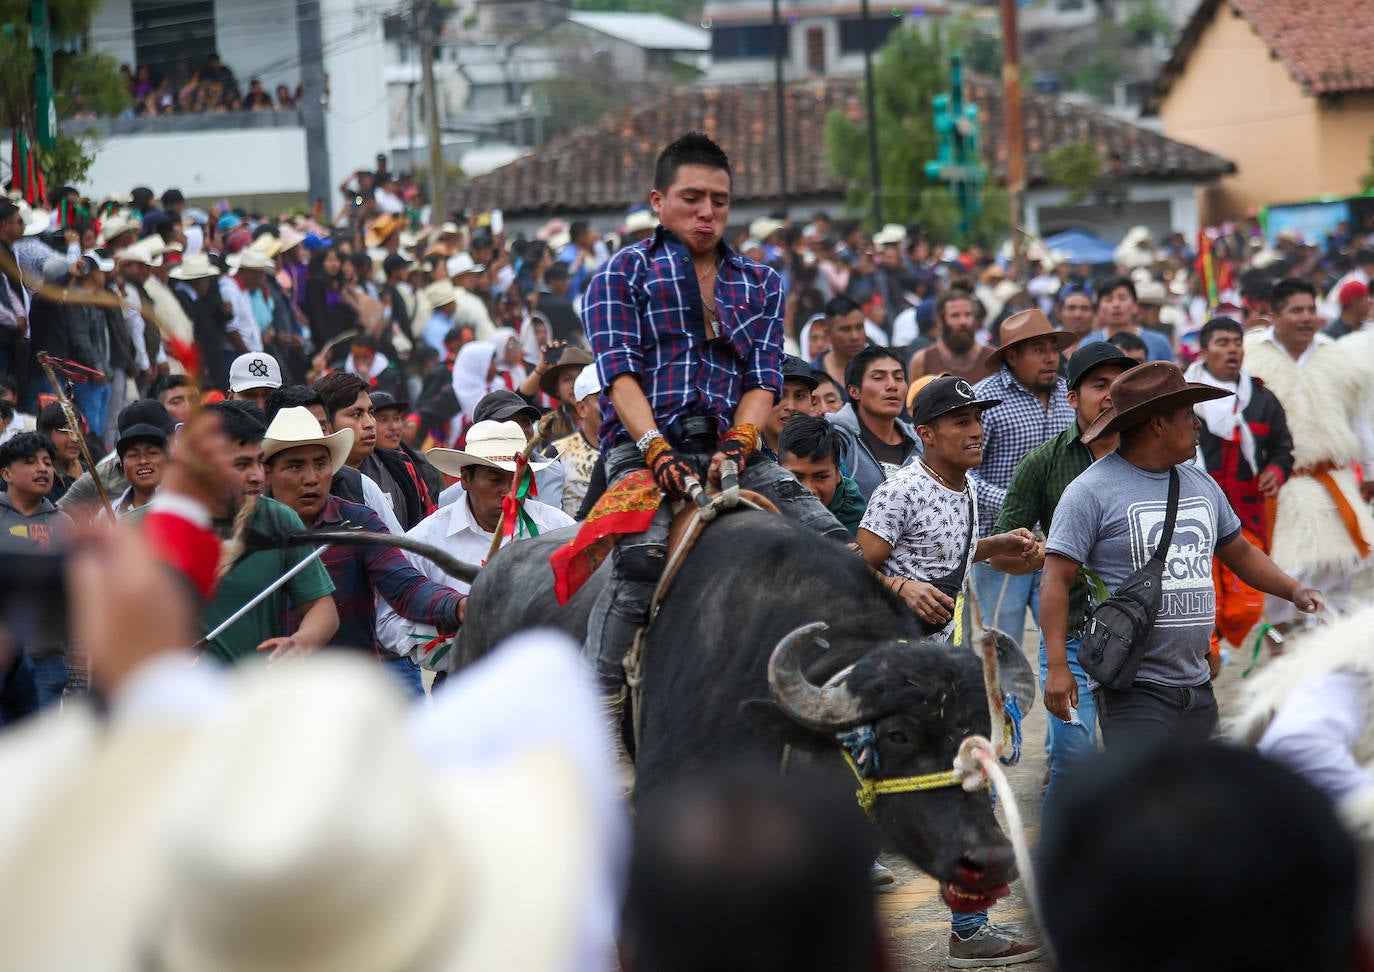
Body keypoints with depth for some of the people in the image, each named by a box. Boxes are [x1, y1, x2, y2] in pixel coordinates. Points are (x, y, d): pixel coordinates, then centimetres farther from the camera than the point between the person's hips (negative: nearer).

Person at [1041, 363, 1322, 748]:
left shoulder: (1201, 484, 14)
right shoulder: (1092, 491, -8)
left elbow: (1240, 553, 27)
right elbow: (1056, 580, -11)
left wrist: (1294, 590, 10)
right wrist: (1057, 667, -19)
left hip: (1197, 685, 8)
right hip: (1132, 688, -8)